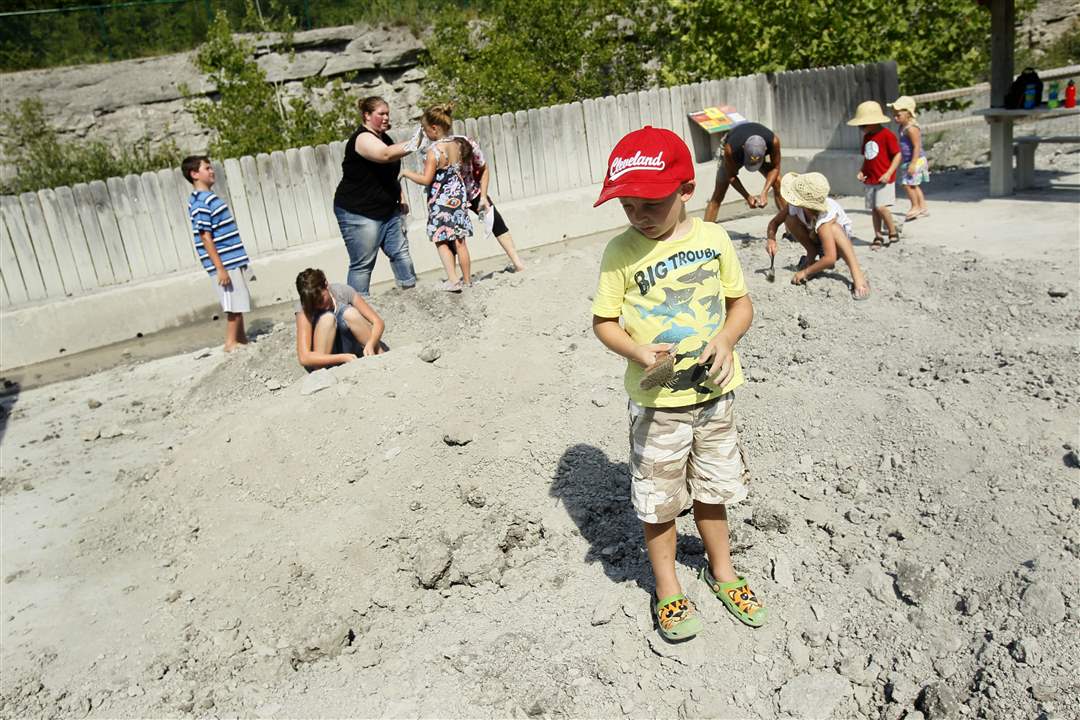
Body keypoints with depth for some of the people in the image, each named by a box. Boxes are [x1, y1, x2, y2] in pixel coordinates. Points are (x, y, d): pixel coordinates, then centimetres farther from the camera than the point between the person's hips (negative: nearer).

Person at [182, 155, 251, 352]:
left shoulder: (209, 198, 13)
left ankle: (241, 340, 23)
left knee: (239, 304, 15)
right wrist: (220, 268, -21)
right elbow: (205, 237, -19)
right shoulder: (201, 202, -16)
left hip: (233, 260, 9)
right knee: (234, 305, -3)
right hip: (225, 263, -9)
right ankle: (231, 343, 7)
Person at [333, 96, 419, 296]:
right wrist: (413, 144, -48)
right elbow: (386, 155, -38)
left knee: (400, 253, 7)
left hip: (388, 210, 9)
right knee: (362, 264, -5)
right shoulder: (363, 138, -17)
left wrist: (401, 198, 13)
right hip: (358, 214, -8)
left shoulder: (385, 138, 12)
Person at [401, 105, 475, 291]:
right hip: (459, 197, 6)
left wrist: (407, 173, -6)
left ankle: (453, 280, -6)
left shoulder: (434, 150, -18)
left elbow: (426, 179, -20)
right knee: (460, 241, 13)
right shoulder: (459, 144, 2)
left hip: (441, 201, -6)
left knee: (441, 241, 3)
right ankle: (467, 279, 20)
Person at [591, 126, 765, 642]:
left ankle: (721, 570, 45)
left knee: (712, 488, 21)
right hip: (656, 401, -2)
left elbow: (741, 302, 4)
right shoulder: (622, 252, -12)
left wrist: (725, 339, -15)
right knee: (660, 501, 11)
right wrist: (637, 351, -25)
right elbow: (603, 321, -6)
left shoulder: (713, 238, -5)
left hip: (712, 392, 3)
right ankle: (667, 589, 34)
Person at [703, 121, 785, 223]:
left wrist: (765, 192, -35)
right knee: (717, 197, -7)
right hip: (733, 157, -2)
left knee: (778, 185, -10)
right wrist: (747, 197, -34)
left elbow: (775, 168, -23)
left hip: (761, 152, 2)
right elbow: (731, 176, -25)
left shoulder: (773, 141, -40)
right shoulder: (730, 149, -44)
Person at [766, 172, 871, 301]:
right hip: (816, 237, 5)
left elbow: (830, 259, -48)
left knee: (832, 227, -41)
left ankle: (857, 274, -39)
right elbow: (775, 222, -13)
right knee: (790, 220, -23)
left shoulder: (824, 219, -43)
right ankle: (812, 255, -4)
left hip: (840, 238, -5)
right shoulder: (795, 206, -30)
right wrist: (771, 239, -34)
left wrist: (805, 272, -40)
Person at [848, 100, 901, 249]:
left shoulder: (887, 135, -10)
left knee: (881, 206, -16)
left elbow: (897, 155, -11)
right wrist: (862, 171, 6)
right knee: (873, 209, 8)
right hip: (870, 180, 7)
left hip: (884, 179, -7)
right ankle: (878, 237, 16)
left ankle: (893, 232, 1)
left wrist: (889, 173, -18)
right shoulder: (867, 137, 13)